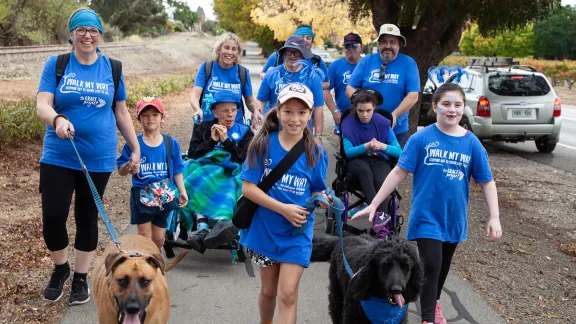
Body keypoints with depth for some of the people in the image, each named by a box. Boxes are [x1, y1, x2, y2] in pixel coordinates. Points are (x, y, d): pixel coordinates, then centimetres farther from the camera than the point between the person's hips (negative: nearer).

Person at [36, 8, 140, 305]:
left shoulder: (112, 68, 4)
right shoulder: (55, 64, -1)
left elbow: (121, 112, 10)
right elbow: (41, 105, -12)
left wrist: (136, 148, 10)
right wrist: (57, 119, -34)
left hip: (98, 159, 1)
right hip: (58, 156, -1)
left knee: (88, 219, 9)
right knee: (53, 217, -5)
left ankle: (81, 277, 27)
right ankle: (60, 268, 23)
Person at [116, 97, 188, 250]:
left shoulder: (171, 143, -2)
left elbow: (177, 171, 4)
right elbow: (121, 171, -3)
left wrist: (182, 192, -3)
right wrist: (129, 166, -24)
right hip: (141, 196, -2)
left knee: (159, 238, 12)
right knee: (144, 237, 2)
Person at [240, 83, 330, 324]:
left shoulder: (316, 154, -6)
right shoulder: (263, 144, -11)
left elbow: (317, 192, 5)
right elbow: (248, 188, -13)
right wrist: (283, 208, -21)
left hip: (298, 232, 0)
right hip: (265, 228, 0)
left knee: (288, 293, -9)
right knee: (268, 290, 17)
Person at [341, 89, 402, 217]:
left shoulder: (383, 123, -2)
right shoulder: (348, 123, -3)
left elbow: (399, 151, -4)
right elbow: (348, 151, -11)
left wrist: (383, 146, -24)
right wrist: (366, 146, -28)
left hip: (379, 161, 1)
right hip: (358, 161, 0)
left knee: (381, 181, -35)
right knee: (364, 170, -38)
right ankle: (376, 210, -43)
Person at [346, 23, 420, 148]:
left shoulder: (408, 63, -1)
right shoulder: (367, 61, 4)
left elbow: (413, 96, -9)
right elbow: (350, 89, 2)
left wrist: (394, 115, -21)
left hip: (398, 130, -1)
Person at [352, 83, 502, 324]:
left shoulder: (471, 143, -5)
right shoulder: (421, 139, -11)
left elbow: (486, 181, 0)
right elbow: (399, 172, -10)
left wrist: (494, 217, -7)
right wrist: (373, 205, -11)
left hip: (454, 218, 4)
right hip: (426, 216, -3)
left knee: (443, 266, 20)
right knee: (431, 266, -11)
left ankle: (435, 301, 45)